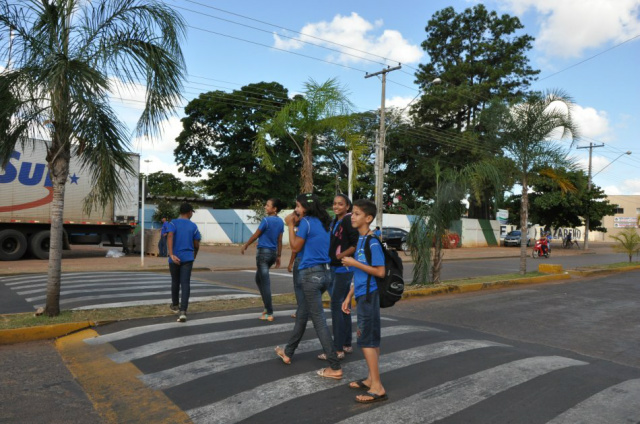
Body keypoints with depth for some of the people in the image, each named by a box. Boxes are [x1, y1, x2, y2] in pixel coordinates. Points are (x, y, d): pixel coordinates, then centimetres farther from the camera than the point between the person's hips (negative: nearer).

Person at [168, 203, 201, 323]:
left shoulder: (173, 223, 2)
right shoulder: (193, 226, 5)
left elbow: (169, 237, -16)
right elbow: (196, 245, 6)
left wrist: (171, 255, -22)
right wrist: (194, 256, 25)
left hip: (175, 258, 1)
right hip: (188, 258, -1)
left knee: (175, 282, 19)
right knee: (185, 284, -5)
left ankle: (175, 305, 37)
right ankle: (183, 311, -19)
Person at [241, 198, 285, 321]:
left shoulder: (266, 220, -14)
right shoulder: (280, 222, 6)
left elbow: (255, 235, -5)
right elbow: (280, 240, 9)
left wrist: (245, 246, 9)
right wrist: (279, 256, 16)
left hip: (263, 252, -7)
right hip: (273, 253, 7)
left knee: (265, 283, -3)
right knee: (259, 279, 23)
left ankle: (269, 314, 0)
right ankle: (267, 307, 21)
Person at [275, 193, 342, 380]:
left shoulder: (306, 221, -10)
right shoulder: (323, 223, 14)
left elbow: (295, 247, -7)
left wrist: (291, 225, 0)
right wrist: (298, 224, 15)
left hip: (311, 273, -9)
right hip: (325, 272, 9)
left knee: (319, 320, -5)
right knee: (302, 314, 21)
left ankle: (335, 368, -4)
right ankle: (288, 352, 36)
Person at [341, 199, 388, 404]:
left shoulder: (372, 243, -16)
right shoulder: (360, 240, 11)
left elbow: (380, 272, -19)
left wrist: (354, 263, -17)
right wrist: (349, 297, 16)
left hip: (369, 296, -9)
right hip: (363, 295, 9)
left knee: (366, 340, -6)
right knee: (371, 340, 15)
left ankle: (377, 387, 1)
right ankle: (371, 379, 26)